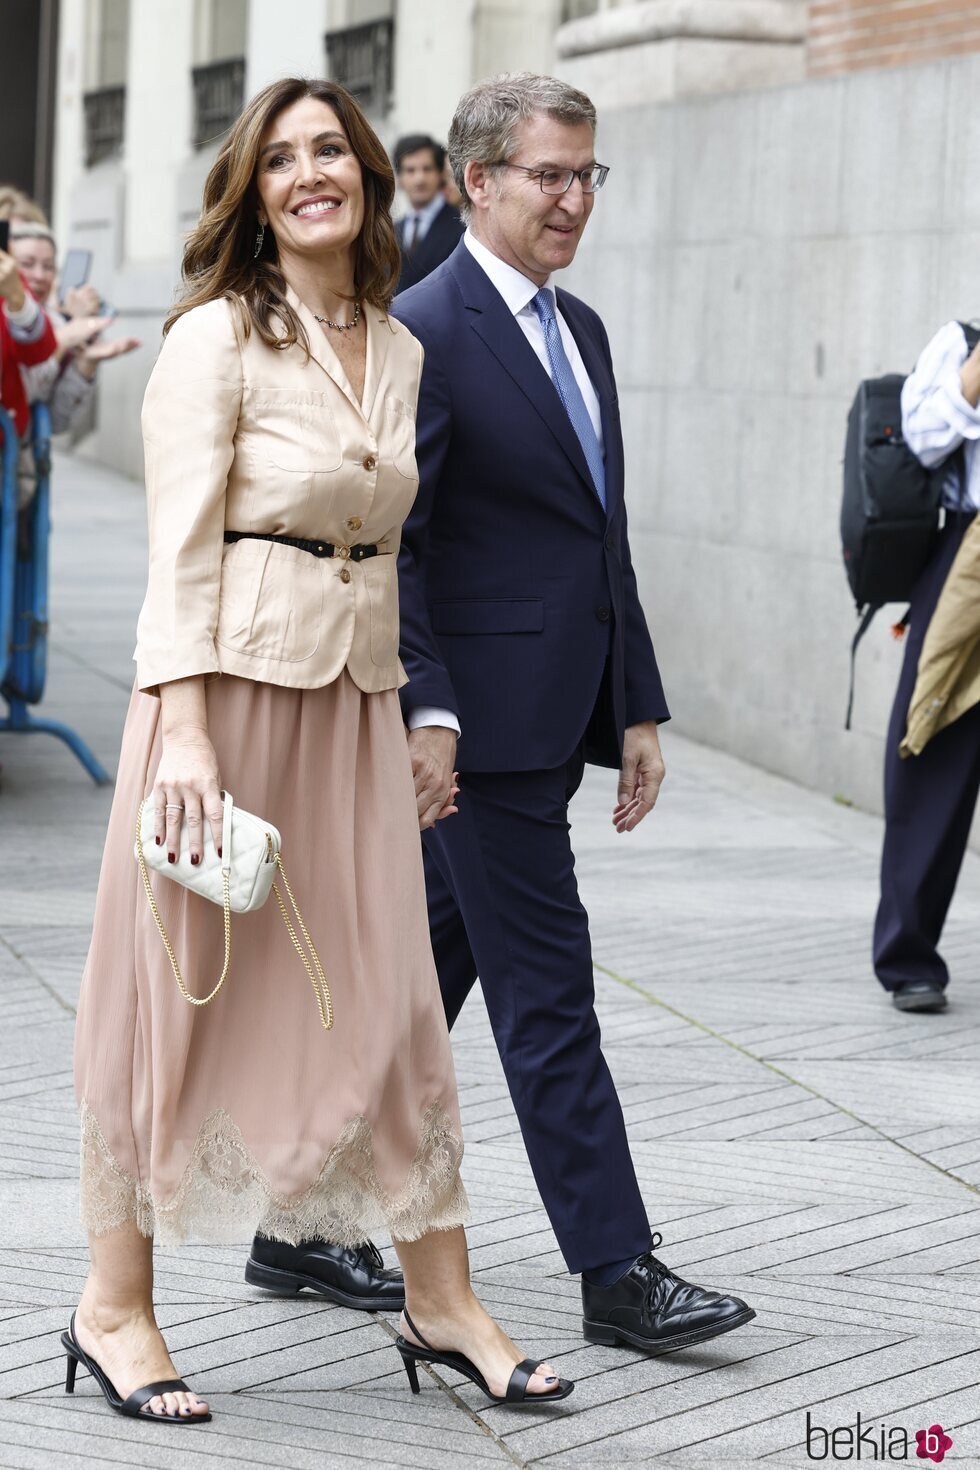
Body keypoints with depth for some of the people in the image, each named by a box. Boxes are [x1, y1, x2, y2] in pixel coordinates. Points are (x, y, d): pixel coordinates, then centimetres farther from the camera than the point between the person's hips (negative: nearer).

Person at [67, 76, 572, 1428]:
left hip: (358, 703, 6)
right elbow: (181, 549, -13)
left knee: (392, 999, 7)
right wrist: (185, 731, -21)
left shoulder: (401, 353, 12)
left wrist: (426, 719, 15)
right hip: (229, 687, -6)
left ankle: (441, 1302, 16)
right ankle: (115, 1304, 14)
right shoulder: (217, 337, -7)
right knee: (186, 994, 2)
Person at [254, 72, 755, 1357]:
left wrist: (638, 709, 15)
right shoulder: (420, 334, -11)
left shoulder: (580, 331, 16)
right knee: (549, 994, -4)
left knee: (425, 974, 13)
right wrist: (425, 711, -21)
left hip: (557, 713, 8)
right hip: (485, 720, -8)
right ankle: (616, 1272, 1)